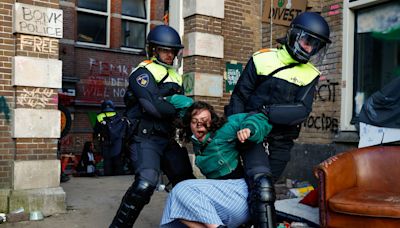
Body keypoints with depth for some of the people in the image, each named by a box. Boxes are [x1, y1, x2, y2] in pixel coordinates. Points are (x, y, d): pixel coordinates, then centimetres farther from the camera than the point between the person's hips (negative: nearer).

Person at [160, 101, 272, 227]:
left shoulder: (223, 129, -7)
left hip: (238, 191, -8)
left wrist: (248, 129, -25)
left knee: (183, 190, -21)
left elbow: (257, 118, -7)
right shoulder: (197, 145, 13)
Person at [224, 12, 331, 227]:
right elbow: (239, 97, 1)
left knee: (262, 189, 12)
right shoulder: (262, 59, -2)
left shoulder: (310, 74, 3)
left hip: (281, 142, 3)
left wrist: (266, 112, -23)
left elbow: (302, 110, -12)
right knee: (262, 187, -24)